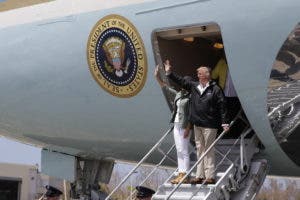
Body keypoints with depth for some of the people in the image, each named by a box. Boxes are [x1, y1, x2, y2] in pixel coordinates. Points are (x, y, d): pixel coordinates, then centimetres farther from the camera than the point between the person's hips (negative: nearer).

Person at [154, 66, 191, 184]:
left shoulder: (191, 97, -10)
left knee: (184, 152, -6)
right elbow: (165, 87, 20)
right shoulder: (178, 94, 12)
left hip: (184, 126, -8)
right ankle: (180, 174, 14)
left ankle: (185, 176, -3)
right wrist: (157, 76, 14)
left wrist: (188, 128, -19)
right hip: (176, 125, 8)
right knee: (179, 151, 10)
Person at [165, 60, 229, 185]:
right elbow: (180, 81, 18)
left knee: (208, 150, -3)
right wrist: (169, 73, 14)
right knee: (200, 149, 10)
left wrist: (224, 123, -11)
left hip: (209, 125, -6)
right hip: (197, 124, 6)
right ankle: (200, 176, 15)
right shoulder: (194, 86, 9)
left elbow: (222, 107, -7)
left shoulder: (215, 89, -6)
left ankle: (210, 176, 1)